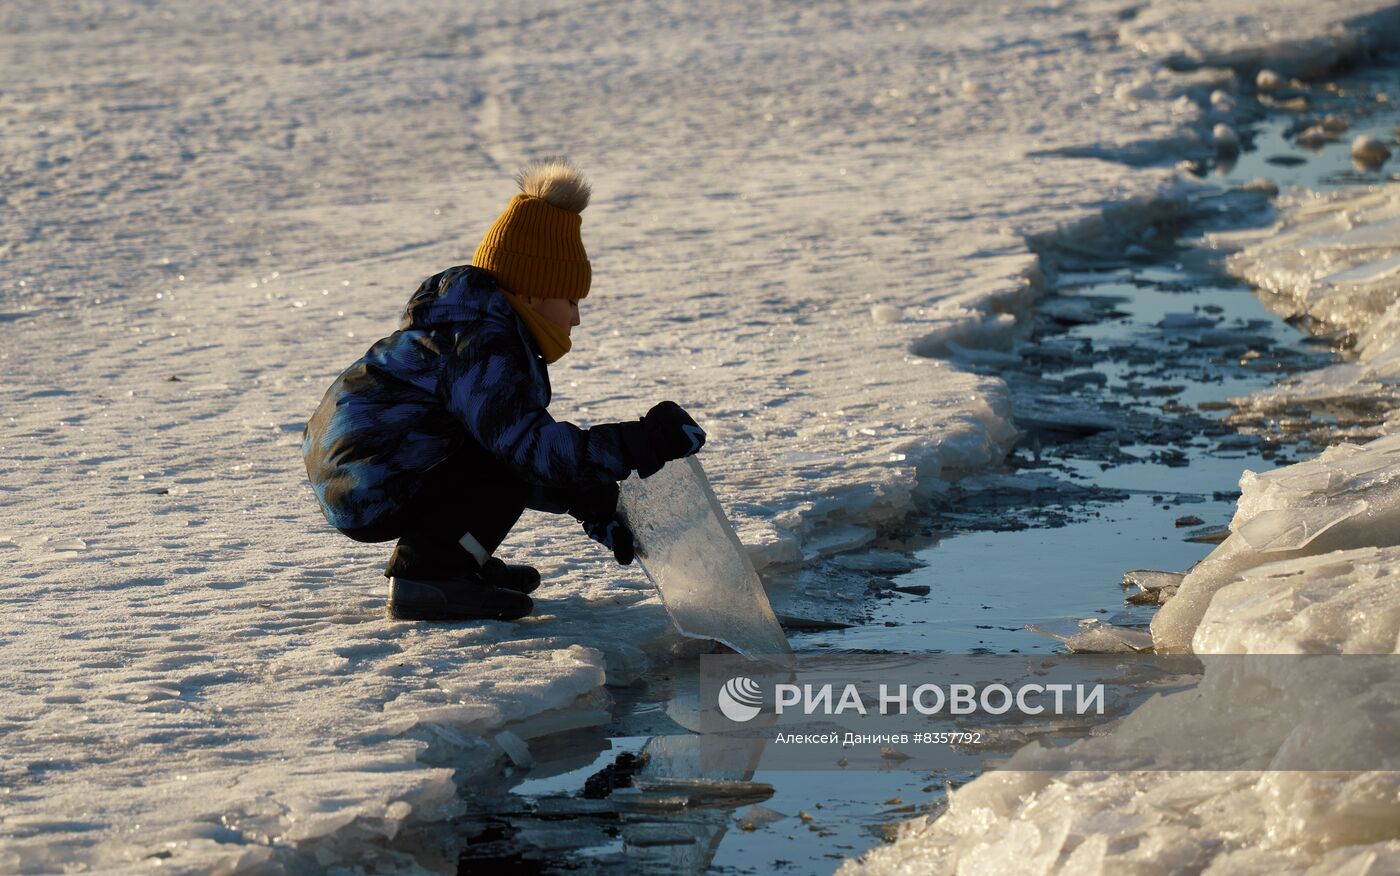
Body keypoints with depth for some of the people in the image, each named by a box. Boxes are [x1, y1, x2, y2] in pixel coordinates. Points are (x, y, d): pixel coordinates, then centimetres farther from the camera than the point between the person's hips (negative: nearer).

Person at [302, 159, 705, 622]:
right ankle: (425, 576, -17)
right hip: (370, 491, -11)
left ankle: (458, 561, 14)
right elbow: (529, 446, -30)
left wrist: (590, 501, 11)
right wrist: (639, 444, -31)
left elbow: (517, 442, 20)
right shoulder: (481, 346, -19)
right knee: (515, 460, -14)